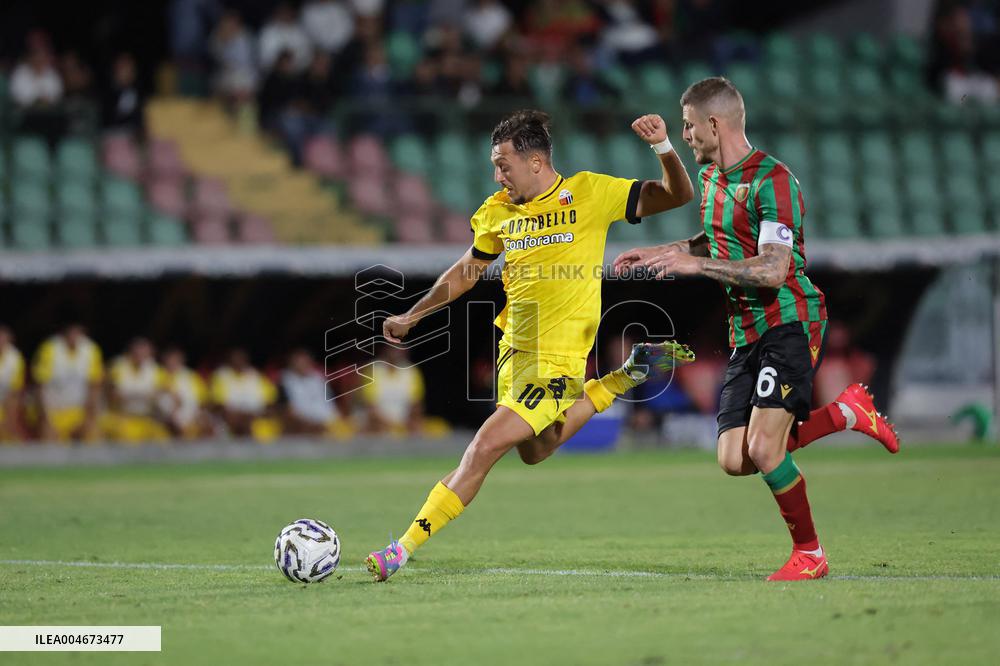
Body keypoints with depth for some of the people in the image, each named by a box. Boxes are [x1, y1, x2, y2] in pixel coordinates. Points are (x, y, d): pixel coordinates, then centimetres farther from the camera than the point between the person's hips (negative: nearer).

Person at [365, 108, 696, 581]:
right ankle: (626, 377, 34)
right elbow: (467, 271, 20)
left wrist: (663, 148, -23)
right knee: (534, 450, 24)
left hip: (555, 360, -7)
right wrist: (411, 316, 17)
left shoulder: (589, 192, -9)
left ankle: (406, 548, -10)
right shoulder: (497, 211, 4)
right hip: (513, 349, 7)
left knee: (484, 448, -15)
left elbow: (676, 197, -6)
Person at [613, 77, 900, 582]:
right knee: (735, 460, -2)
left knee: (763, 449, -19)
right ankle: (845, 412, 15)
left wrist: (696, 265, -24)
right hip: (746, 332, 9)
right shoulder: (709, 176, 13)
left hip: (789, 322, -9)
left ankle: (809, 553, 0)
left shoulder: (772, 179, -16)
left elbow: (773, 270, -24)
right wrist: (659, 253, 24)